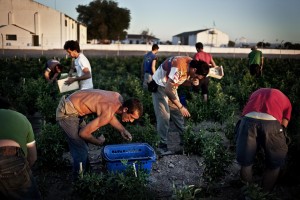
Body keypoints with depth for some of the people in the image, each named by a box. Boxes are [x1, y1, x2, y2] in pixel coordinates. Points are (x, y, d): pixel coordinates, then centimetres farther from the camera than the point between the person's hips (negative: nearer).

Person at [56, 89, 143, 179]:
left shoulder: (118, 97, -5)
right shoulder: (108, 114, -29)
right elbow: (83, 133, -23)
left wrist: (122, 130, 2)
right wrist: (98, 142, -5)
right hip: (67, 113, -10)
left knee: (84, 144, 21)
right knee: (81, 149, -5)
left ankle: (86, 170, 37)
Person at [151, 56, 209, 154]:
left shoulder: (190, 66, -9)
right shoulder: (179, 68, -36)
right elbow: (168, 90, -34)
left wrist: (192, 82, -17)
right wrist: (181, 107, -29)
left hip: (170, 87, 8)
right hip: (159, 86, -8)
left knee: (177, 113, 10)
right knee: (164, 116, -11)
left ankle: (184, 139, 21)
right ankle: (162, 145, 1)